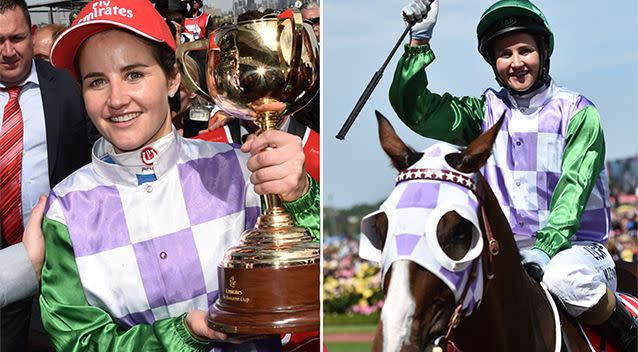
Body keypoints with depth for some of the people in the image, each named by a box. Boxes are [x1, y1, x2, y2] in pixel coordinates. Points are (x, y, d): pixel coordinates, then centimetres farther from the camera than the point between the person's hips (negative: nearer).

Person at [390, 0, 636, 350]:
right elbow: (417, 111, 1)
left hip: (573, 244, -3)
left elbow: (574, 186, -9)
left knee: (565, 278, -36)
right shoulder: (486, 111, 10)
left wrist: (547, 246, -23)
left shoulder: (578, 111, 1)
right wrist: (419, 40, -7)